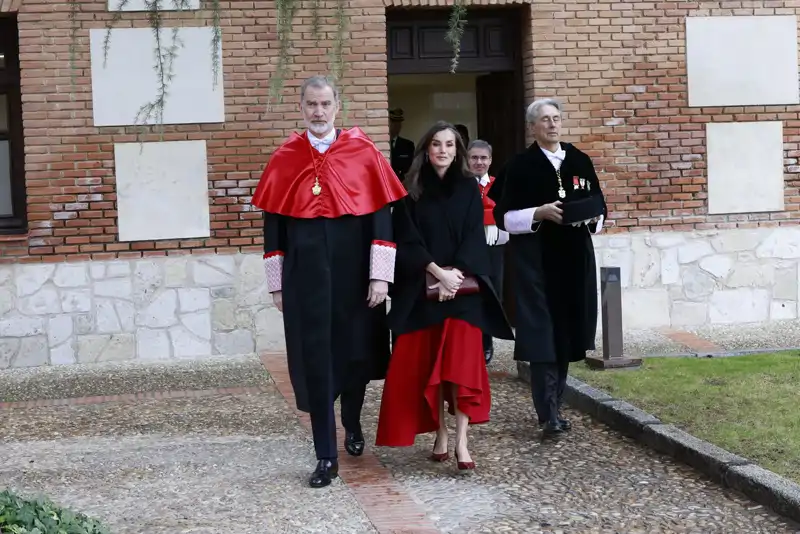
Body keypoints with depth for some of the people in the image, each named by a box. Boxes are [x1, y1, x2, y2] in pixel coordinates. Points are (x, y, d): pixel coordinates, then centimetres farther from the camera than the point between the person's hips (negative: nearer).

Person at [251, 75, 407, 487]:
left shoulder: (363, 152, -1)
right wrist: (276, 283, 3)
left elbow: (381, 216, -3)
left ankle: (352, 425, 40)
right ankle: (326, 457, 5)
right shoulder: (284, 159, 2)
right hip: (305, 274, 0)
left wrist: (380, 276, -9)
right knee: (315, 361, -1)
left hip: (353, 271, 0)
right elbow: (273, 224, 5)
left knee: (355, 353, 12)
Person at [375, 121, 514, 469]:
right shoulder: (411, 190, 3)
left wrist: (456, 274, -14)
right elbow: (407, 239, -4)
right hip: (422, 290, 0)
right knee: (427, 364, 2)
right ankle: (440, 436, 12)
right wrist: (438, 273, -15)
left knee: (461, 362, -8)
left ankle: (461, 441, -10)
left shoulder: (469, 188, 6)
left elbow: (475, 238, 0)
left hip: (463, 288, 0)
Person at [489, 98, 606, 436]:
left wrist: (592, 217, -9)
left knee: (566, 331, 8)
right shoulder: (520, 166, -2)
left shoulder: (580, 161, 9)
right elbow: (503, 216, -5)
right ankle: (549, 414, -10)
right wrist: (540, 213, -18)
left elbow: (599, 205, 13)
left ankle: (553, 406, 20)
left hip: (575, 257, 4)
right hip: (536, 260, -4)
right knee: (543, 332, -10)